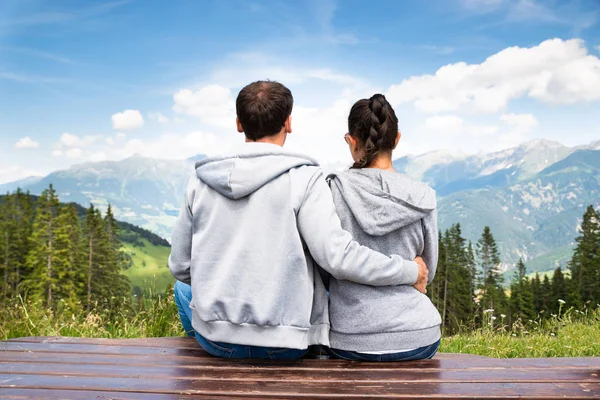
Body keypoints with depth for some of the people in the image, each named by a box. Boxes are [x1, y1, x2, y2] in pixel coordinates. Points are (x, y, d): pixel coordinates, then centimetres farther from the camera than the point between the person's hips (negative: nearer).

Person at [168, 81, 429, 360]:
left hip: (215, 337, 3)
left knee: (183, 285, 36)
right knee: (332, 294, 30)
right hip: (284, 344, -2)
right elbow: (337, 256, -22)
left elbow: (180, 266, 4)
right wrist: (411, 271, -8)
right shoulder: (303, 179, -14)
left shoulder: (201, 180, -2)